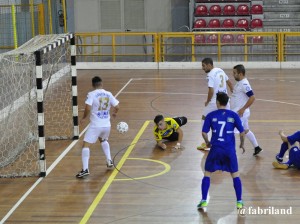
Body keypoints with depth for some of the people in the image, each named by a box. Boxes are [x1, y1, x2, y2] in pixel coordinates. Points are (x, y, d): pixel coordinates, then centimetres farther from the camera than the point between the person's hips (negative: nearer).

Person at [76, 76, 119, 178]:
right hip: (107, 125, 5)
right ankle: (109, 161, 32)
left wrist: (84, 118, -2)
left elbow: (88, 108, -20)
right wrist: (114, 113, 28)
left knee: (86, 145, -5)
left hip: (95, 125, -5)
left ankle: (85, 169, -19)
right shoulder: (108, 94, 4)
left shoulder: (91, 94, -9)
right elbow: (117, 107, 6)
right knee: (103, 140, 34)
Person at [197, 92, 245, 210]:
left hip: (215, 149, 0)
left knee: (207, 174, 13)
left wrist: (208, 142, 16)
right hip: (230, 150, 1)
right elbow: (242, 132, -1)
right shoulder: (233, 115, 1)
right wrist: (242, 144, 17)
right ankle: (239, 202, 14)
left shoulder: (211, 115, 0)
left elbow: (204, 133, -4)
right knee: (235, 175, 14)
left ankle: (204, 201, 8)